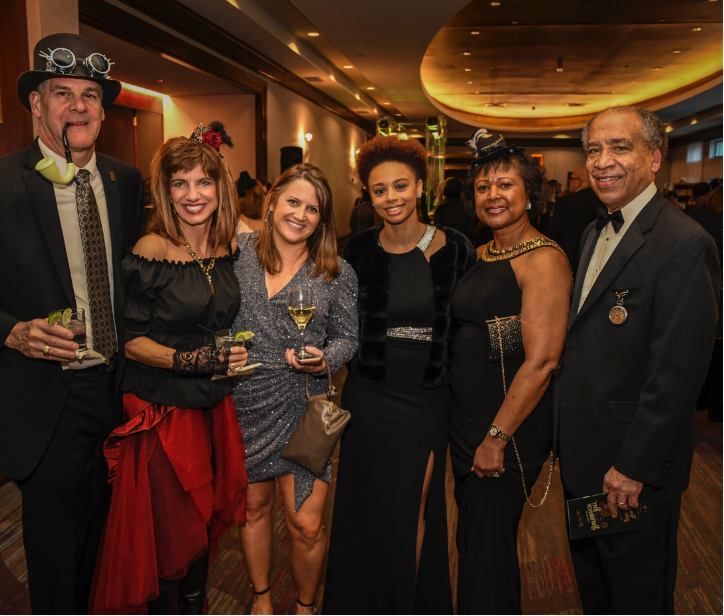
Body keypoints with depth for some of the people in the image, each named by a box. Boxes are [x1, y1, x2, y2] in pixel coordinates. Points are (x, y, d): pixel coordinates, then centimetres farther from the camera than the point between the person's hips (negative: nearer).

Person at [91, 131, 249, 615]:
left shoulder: (231, 248, 1)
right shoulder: (150, 253, -15)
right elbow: (130, 340, -13)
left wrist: (233, 354, 1)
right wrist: (190, 361, -24)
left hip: (215, 406, 5)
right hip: (163, 410, -5)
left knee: (206, 517, 18)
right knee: (168, 525, 7)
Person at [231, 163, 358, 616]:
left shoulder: (338, 274, -3)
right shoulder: (238, 252, 0)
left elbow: (348, 337, 1)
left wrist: (322, 358, -16)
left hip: (302, 408, -1)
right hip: (244, 404, 2)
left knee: (306, 525, 0)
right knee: (254, 507, 18)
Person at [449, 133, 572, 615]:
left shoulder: (543, 259, -16)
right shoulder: (482, 255, 10)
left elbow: (541, 361, -22)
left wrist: (497, 437, -19)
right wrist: (469, 431, 12)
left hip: (509, 429, -8)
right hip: (466, 420, 8)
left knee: (487, 550, 8)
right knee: (472, 539, 22)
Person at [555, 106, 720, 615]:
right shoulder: (596, 231, 8)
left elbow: (678, 373, -23)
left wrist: (634, 467, -19)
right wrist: (568, 436, 11)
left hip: (635, 464, -8)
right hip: (583, 455, 8)